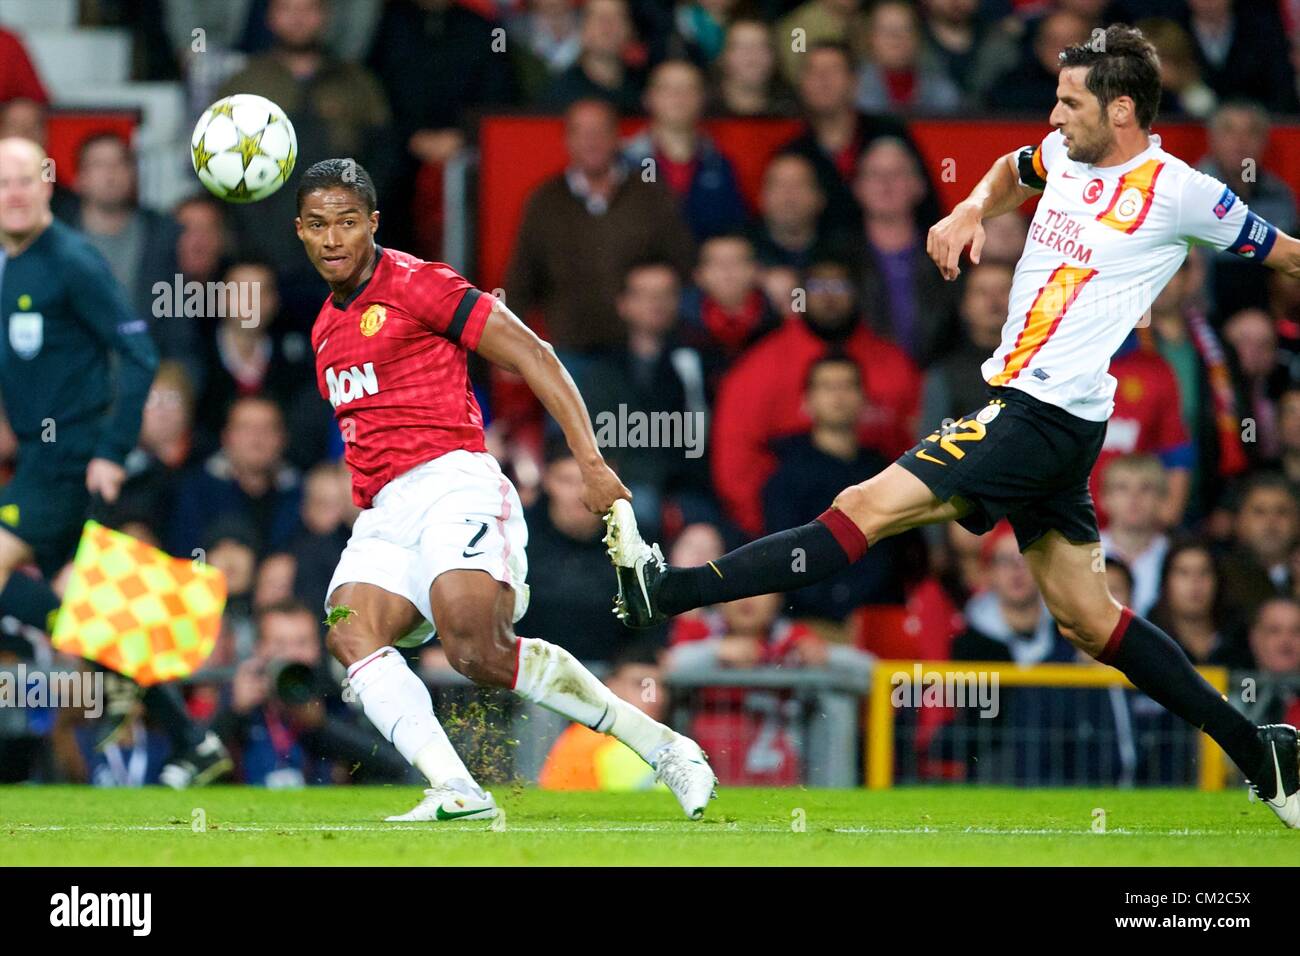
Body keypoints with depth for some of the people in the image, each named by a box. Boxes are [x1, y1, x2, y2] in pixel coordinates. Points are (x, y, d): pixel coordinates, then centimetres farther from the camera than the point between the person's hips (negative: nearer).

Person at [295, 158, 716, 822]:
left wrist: (590, 462, -12)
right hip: (383, 513, 7)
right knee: (351, 634, -23)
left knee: (478, 652, -27)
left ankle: (667, 751, -15)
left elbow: (532, 356, -4)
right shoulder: (327, 327, 22)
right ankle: (455, 792, -34)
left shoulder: (415, 283, -1)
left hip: (453, 485, -7)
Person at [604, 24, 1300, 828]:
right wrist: (971, 211, 16)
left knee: (867, 508, -14)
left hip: (1047, 415, -9)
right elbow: (1015, 171, 34)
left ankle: (666, 591, -18)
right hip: (1018, 402, 9)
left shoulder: (1179, 192, -9)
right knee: (1089, 621, 12)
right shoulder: (1066, 154, 11)